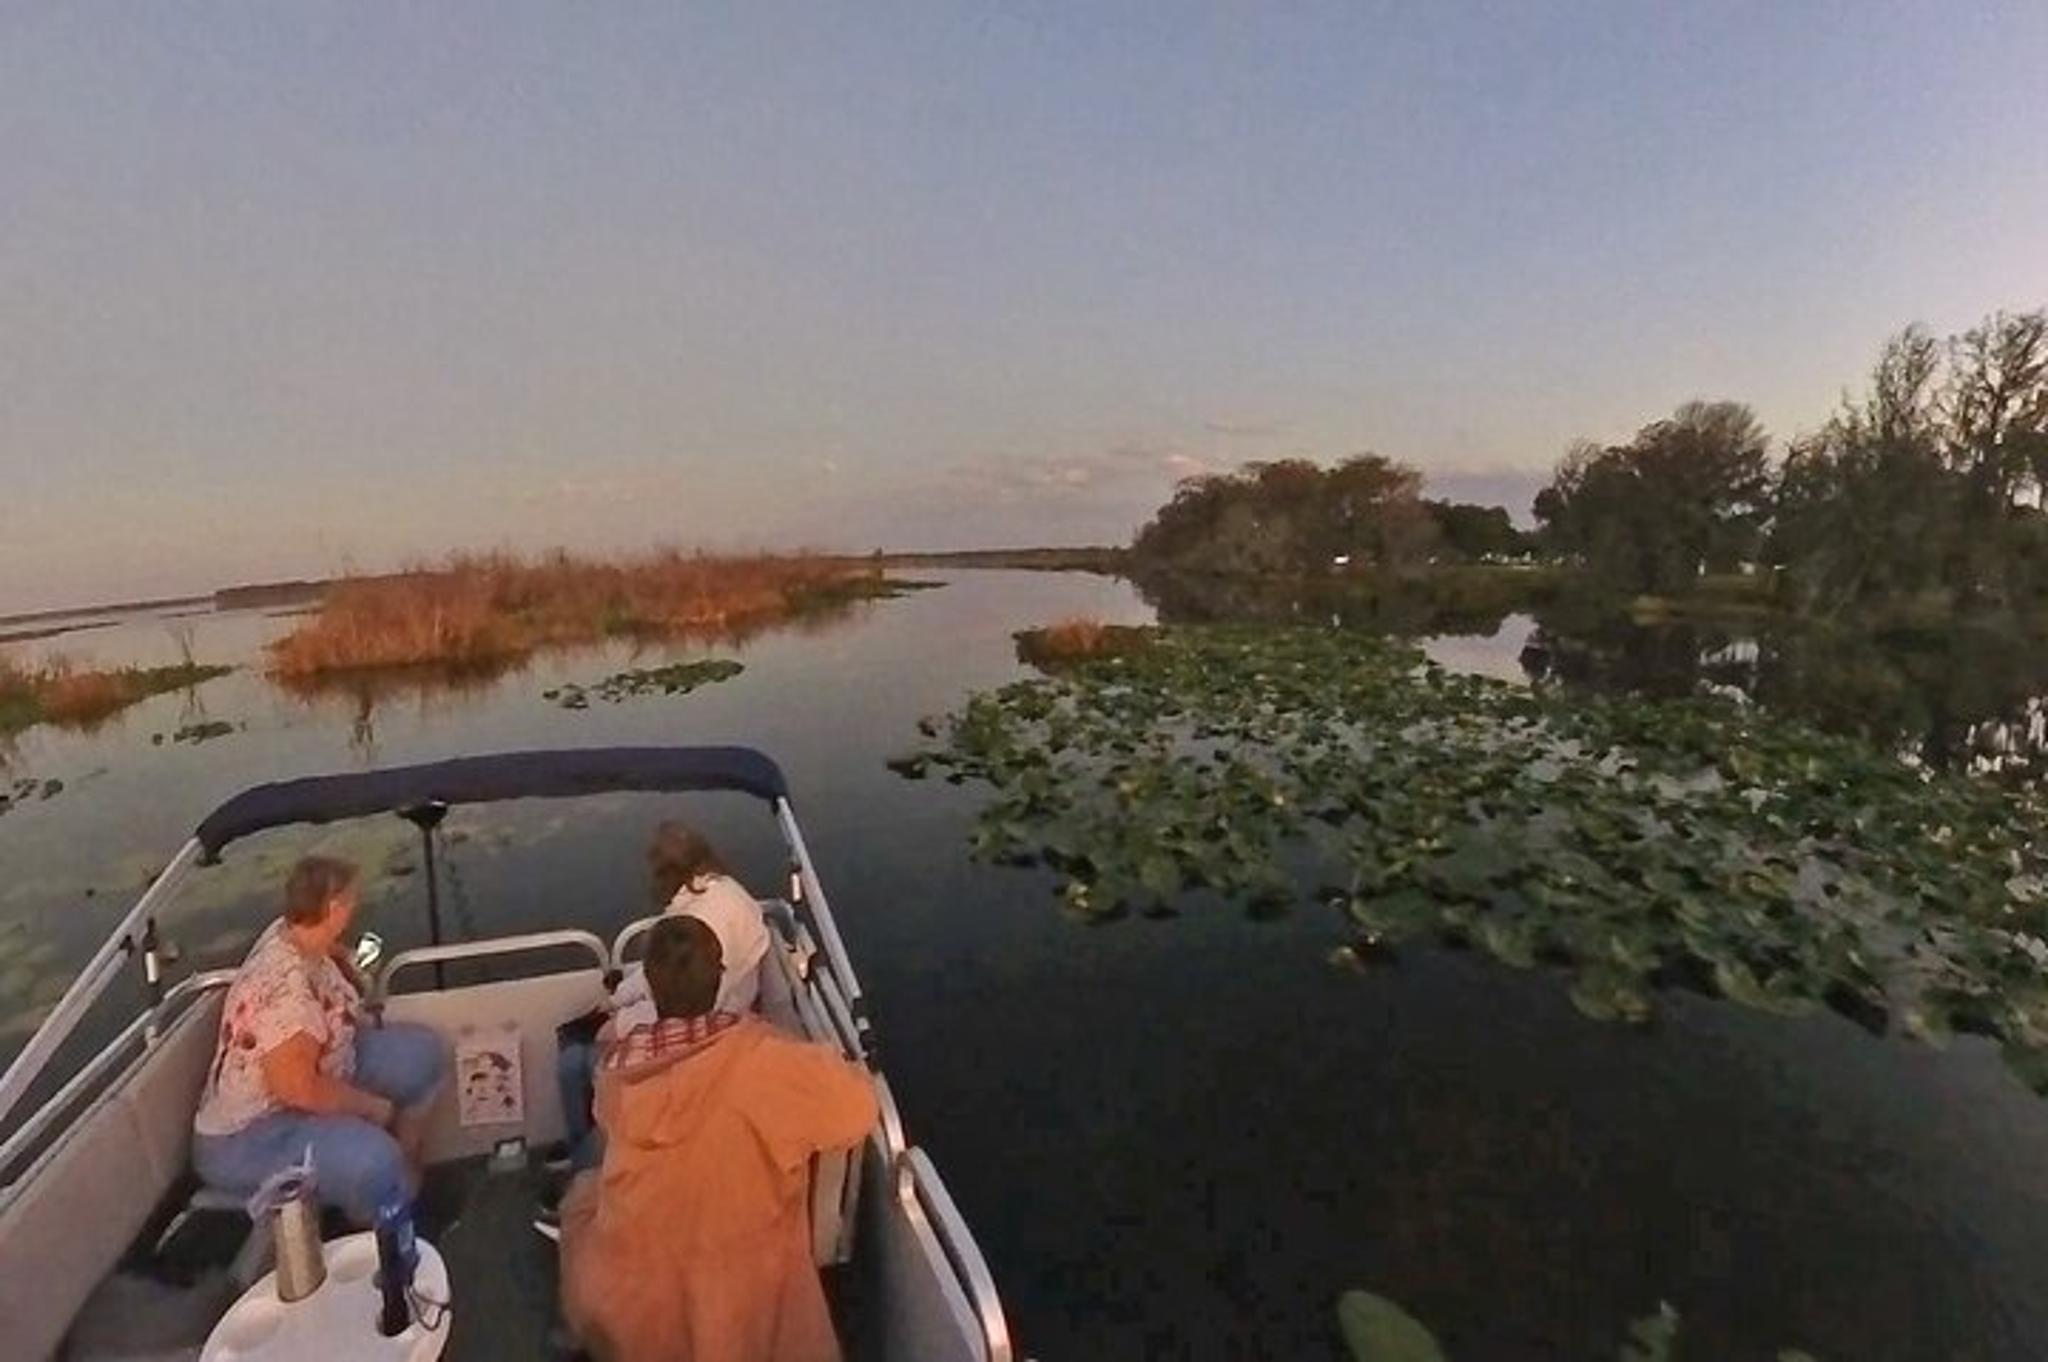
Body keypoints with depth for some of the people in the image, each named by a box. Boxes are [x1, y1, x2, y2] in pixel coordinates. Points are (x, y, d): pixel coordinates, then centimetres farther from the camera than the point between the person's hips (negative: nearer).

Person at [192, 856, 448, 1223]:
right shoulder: (286, 986, -33)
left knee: (422, 1052, 6)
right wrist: (374, 1107, -18)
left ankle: (407, 1172, 21)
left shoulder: (288, 933, -5)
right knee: (372, 1161, -32)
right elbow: (298, 1089, -31)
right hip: (245, 1137, -10)